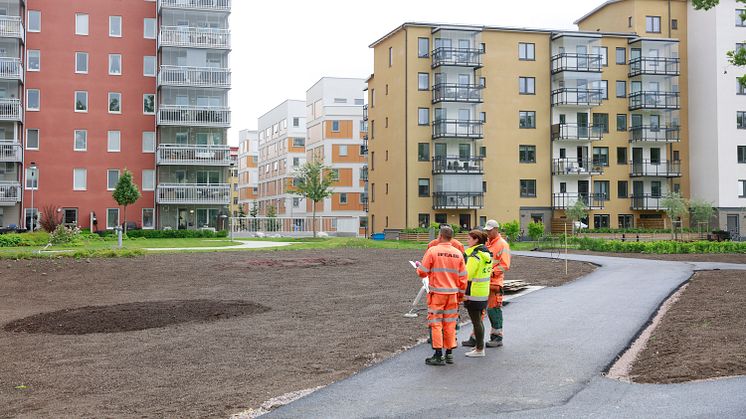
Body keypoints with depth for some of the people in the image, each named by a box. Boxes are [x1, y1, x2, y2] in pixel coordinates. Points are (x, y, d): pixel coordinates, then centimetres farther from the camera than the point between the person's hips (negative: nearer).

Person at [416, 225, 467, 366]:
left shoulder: (432, 251, -9)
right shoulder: (458, 254, 4)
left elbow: (423, 273, -7)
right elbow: (463, 277, 7)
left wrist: (418, 267, 15)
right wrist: (461, 293, 18)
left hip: (437, 293, -4)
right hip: (453, 294, 4)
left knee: (435, 323, 1)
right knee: (450, 323, 11)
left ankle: (438, 355, 0)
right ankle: (449, 354, 16)